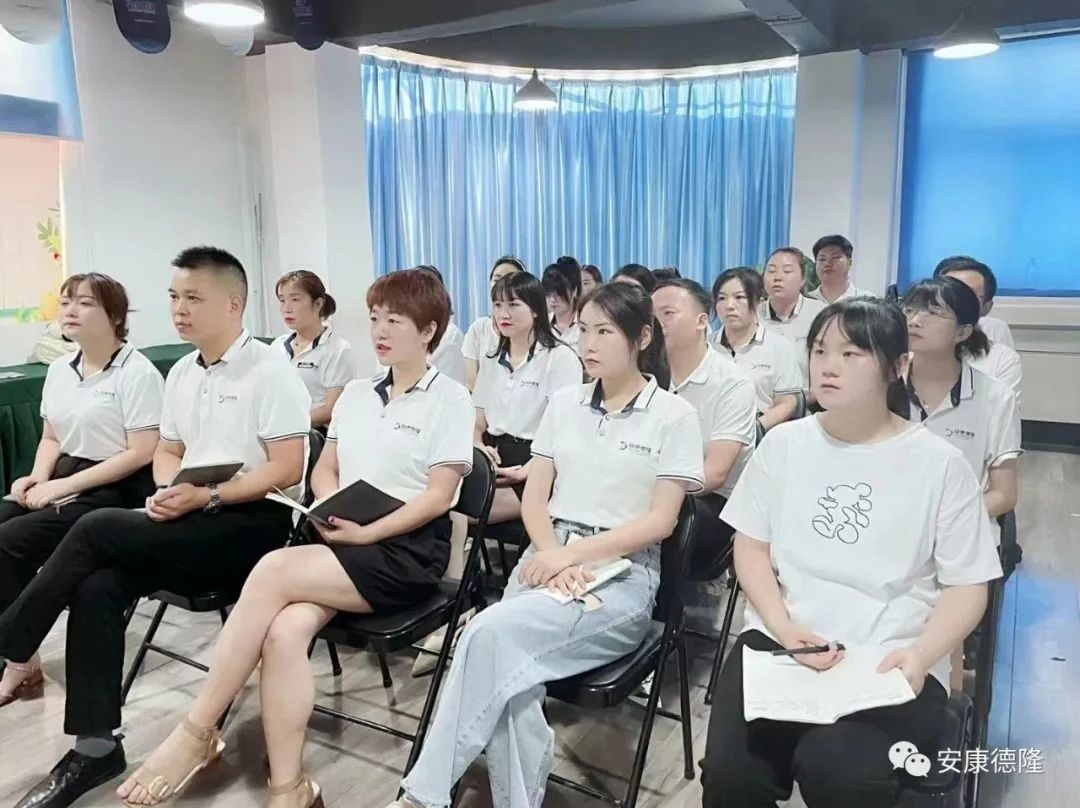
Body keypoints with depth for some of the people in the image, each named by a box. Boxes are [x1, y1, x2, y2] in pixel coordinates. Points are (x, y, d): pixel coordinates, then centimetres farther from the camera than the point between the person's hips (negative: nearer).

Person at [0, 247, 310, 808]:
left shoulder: (269, 370, -10)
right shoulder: (180, 373, 13)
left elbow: (287, 470, -14)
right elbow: (167, 452, 20)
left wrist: (207, 497, -20)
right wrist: (168, 491, -3)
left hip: (253, 524, -7)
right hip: (190, 521, 7)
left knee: (97, 529, -20)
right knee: (97, 587, -18)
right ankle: (95, 747, -7)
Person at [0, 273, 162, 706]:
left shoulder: (137, 371, -12)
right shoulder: (59, 369, 12)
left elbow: (141, 453, -16)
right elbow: (52, 438, 19)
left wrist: (65, 485, -17)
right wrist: (38, 478, -2)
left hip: (114, 492, -7)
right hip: (62, 480, 8)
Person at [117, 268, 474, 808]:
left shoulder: (449, 398, -1)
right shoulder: (355, 394, 18)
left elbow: (438, 496, -8)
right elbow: (323, 470, 20)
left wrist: (367, 532, -16)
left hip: (408, 552, -5)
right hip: (345, 543, 5)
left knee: (273, 571, -26)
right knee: (283, 632, -25)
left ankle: (196, 732, -14)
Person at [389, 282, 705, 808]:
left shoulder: (673, 415, 0)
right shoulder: (564, 403, 13)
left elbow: (661, 520, -7)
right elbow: (534, 497, 9)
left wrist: (572, 554, -16)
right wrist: (552, 557, -12)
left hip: (621, 573, -4)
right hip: (547, 557, 4)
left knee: (491, 631, -28)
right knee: (507, 680, -26)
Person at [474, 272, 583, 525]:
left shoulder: (560, 358, -3)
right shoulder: (491, 360, 18)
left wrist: (526, 471, -22)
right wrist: (479, 447, -6)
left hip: (536, 466, -5)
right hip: (495, 461, 6)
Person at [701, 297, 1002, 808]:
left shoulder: (939, 463, 1)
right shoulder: (783, 442, 8)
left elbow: (967, 585, 2)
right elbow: (751, 544, 8)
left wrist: (921, 655, -16)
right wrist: (784, 629, -9)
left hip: (890, 662, -2)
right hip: (780, 642, 2)